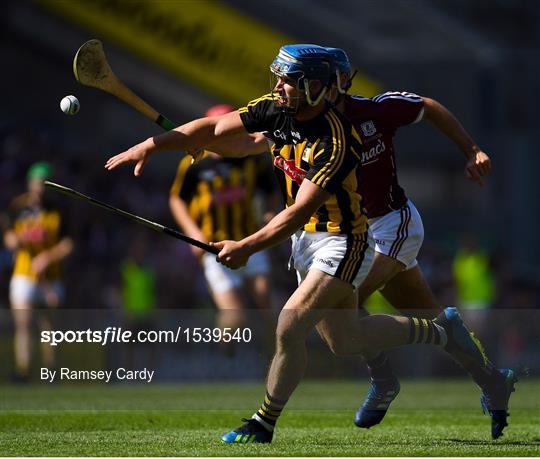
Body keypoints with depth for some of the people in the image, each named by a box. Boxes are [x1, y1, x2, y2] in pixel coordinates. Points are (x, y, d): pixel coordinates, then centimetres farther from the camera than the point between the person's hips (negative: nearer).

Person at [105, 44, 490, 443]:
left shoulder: (334, 142, -29)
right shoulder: (275, 110, -8)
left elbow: (299, 212, -31)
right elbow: (213, 127, -2)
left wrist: (246, 248, -35)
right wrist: (150, 146, -11)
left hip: (341, 243, -9)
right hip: (304, 238, 9)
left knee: (289, 330, -16)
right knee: (348, 338, 18)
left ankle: (263, 425, 2)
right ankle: (441, 329, 39)